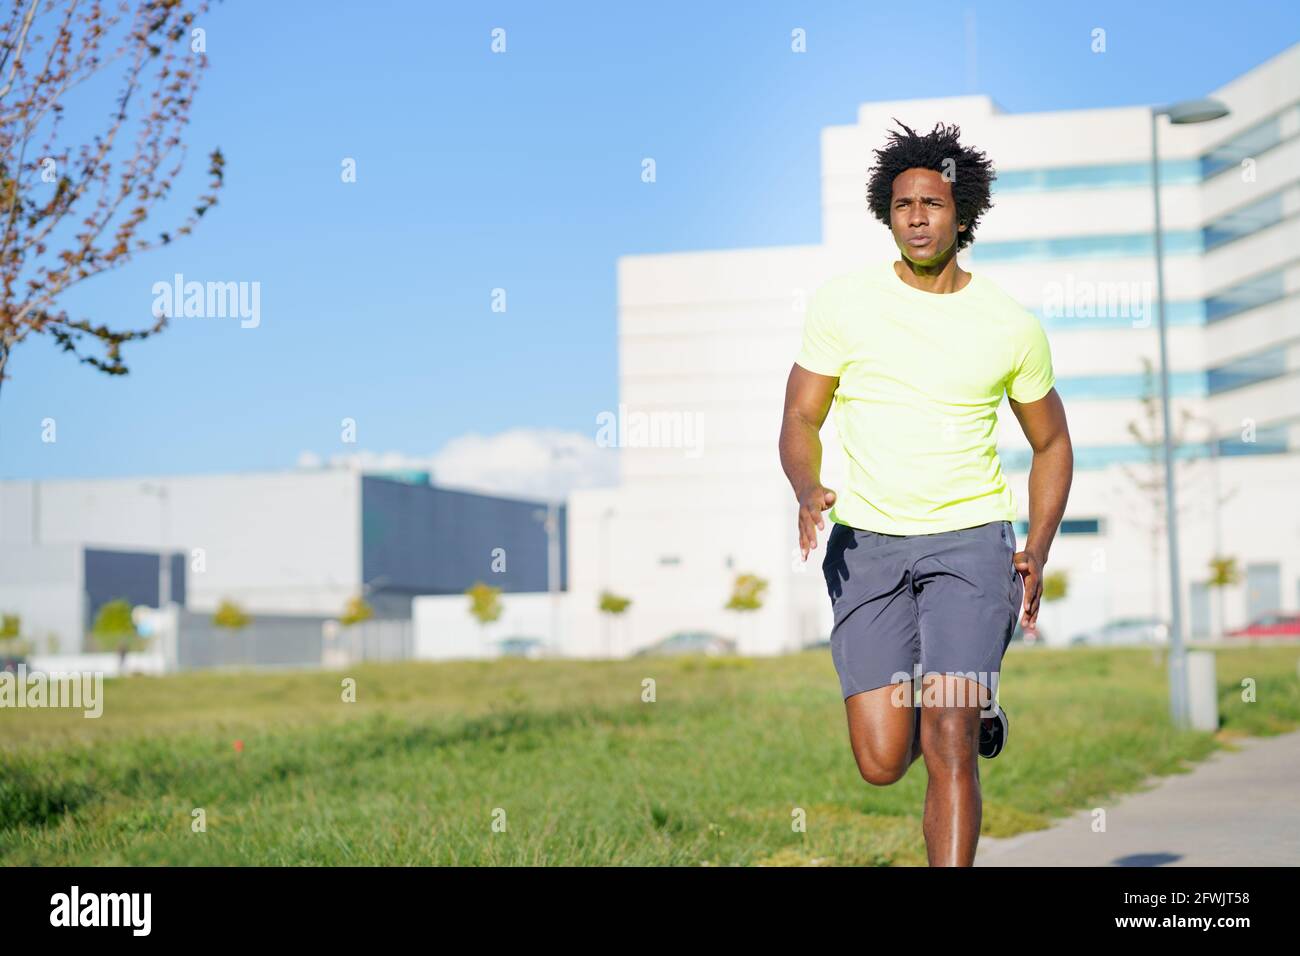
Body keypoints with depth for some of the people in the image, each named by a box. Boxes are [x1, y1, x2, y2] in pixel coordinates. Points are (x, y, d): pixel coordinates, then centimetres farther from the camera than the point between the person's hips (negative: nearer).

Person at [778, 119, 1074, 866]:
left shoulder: (1012, 325, 2)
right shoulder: (841, 305, 1)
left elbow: (1052, 444, 13)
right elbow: (801, 420, 6)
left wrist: (1037, 553, -1)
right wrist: (809, 491, -17)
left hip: (971, 540, -1)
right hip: (865, 544, 1)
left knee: (947, 741, -15)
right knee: (882, 763, -1)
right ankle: (971, 705, 32)